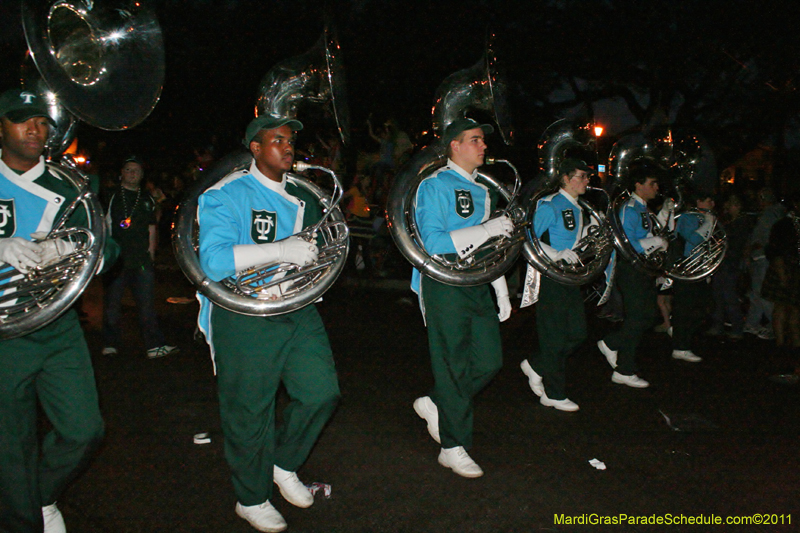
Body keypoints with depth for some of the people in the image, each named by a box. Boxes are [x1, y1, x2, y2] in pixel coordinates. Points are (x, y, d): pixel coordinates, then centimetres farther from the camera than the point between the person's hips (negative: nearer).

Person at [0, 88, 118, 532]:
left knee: (84, 432, 2)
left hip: (60, 331, 2)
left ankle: (44, 495, 30)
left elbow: (106, 250, 5)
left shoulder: (66, 190, 10)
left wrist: (64, 250, -16)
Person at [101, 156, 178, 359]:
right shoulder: (111, 196, 6)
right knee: (112, 302, 5)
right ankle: (110, 344, 16)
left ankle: (155, 345, 1)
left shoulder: (147, 199, 16)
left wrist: (151, 251, 7)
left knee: (146, 302, 1)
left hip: (142, 259, 2)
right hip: (115, 258, -2)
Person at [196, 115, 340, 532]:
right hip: (244, 321, -6)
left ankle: (284, 465, 28)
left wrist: (315, 250, 7)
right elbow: (213, 261, -24)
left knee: (321, 393, 2)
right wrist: (280, 250, -30)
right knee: (250, 414, 5)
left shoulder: (301, 197, 12)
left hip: (297, 311, 6)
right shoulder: (227, 196, -9)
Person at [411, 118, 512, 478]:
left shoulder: (481, 189, 16)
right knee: (455, 365, -1)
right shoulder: (435, 185, -7)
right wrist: (486, 229, -22)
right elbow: (432, 242, -18)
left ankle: (436, 405, 28)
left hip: (478, 283, 7)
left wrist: (501, 290, 19)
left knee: (489, 360, 6)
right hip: (445, 285, -7)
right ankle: (453, 448, 12)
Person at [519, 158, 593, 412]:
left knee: (577, 333, 10)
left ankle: (535, 366, 26)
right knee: (554, 336, -1)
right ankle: (554, 394, 11)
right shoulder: (550, 205, -11)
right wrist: (556, 255, -25)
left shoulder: (579, 209, 15)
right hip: (552, 277, -9)